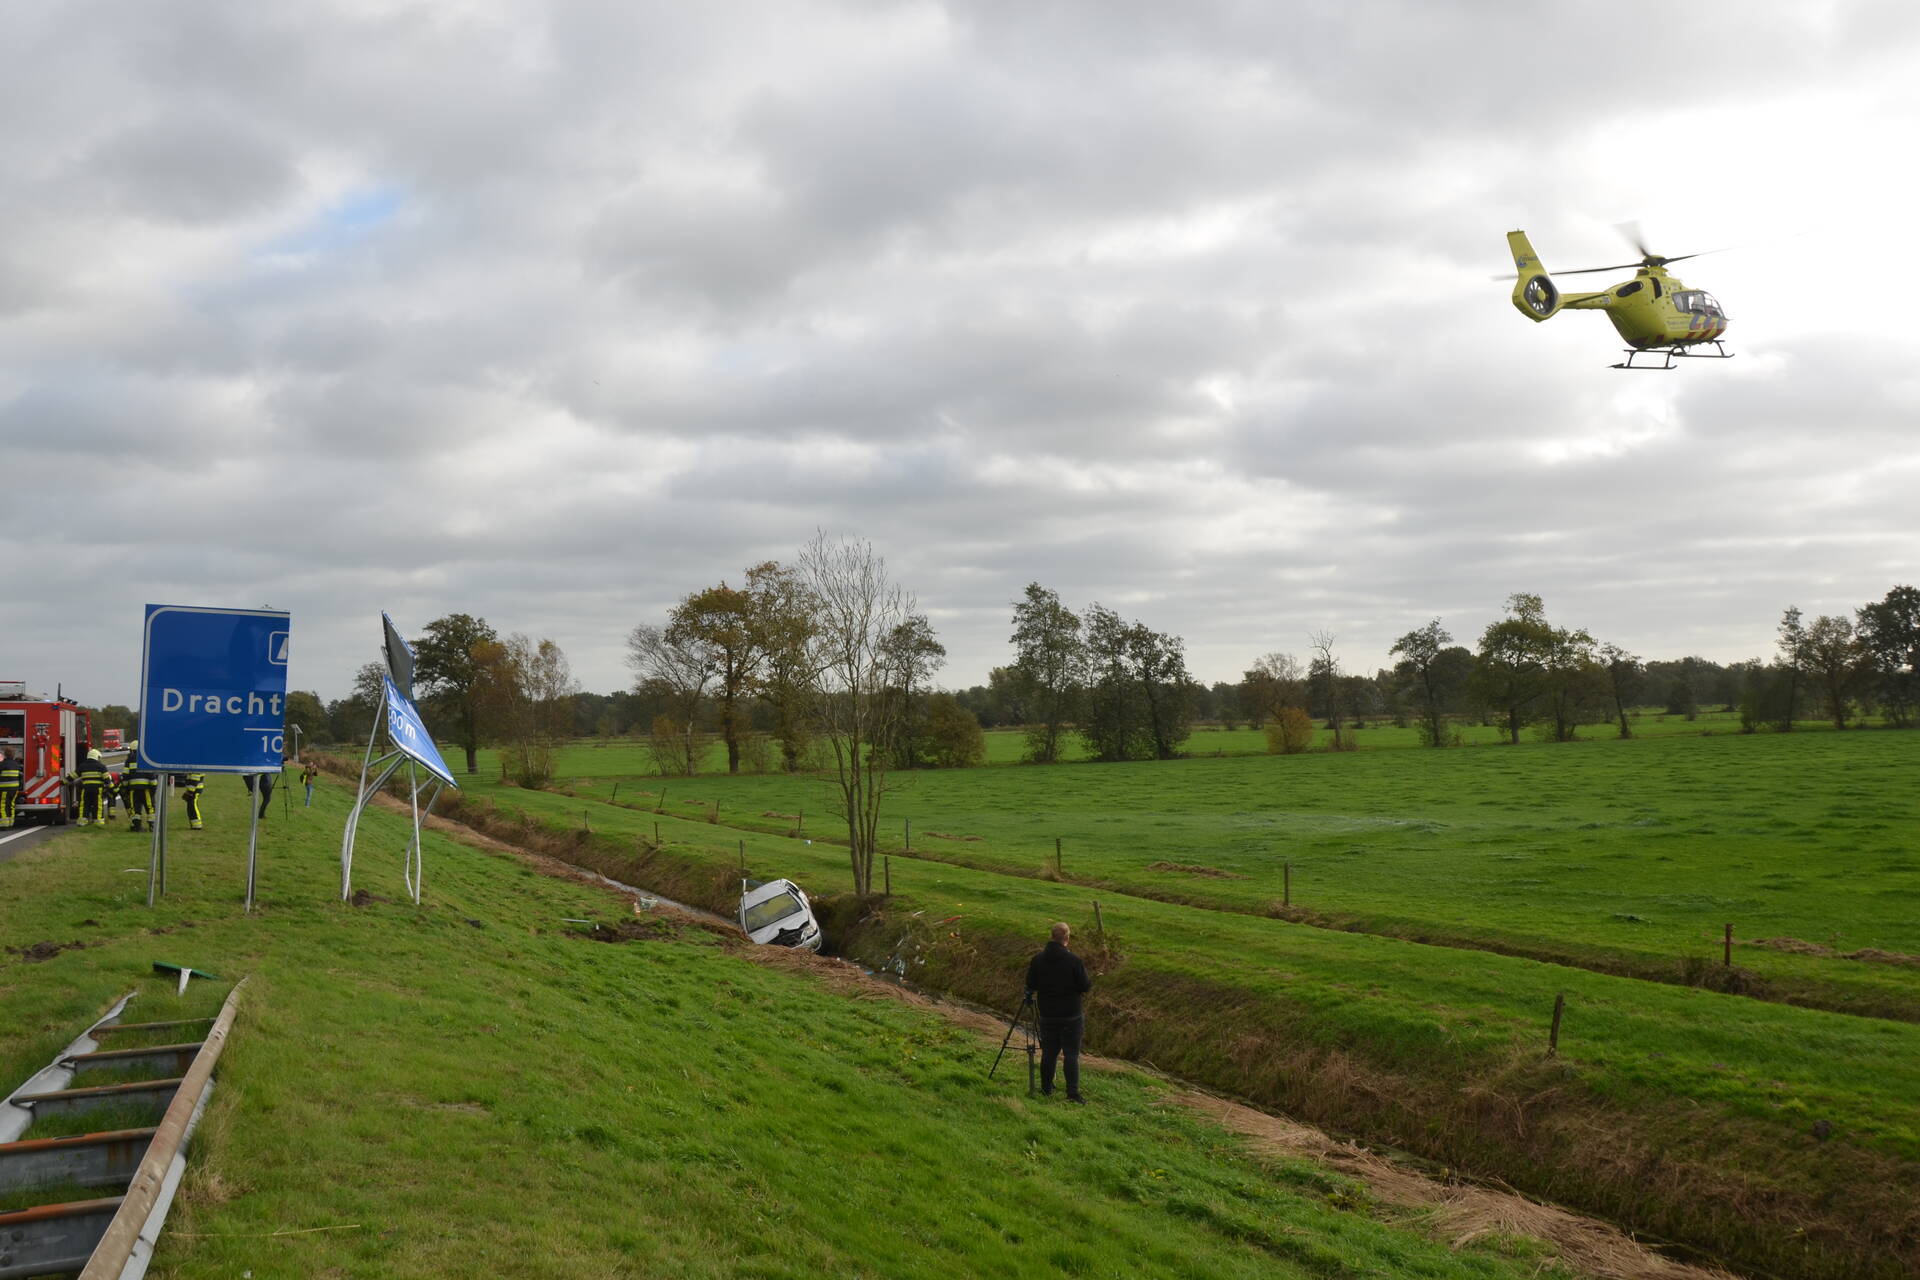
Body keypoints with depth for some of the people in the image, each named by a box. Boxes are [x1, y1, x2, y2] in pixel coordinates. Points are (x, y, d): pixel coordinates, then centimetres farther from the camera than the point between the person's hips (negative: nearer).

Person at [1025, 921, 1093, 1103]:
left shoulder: (1038, 959, -2)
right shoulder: (1073, 960, -14)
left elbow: (1030, 985, 5)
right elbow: (1085, 987, -10)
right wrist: (1089, 981, 12)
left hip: (1047, 1015, 4)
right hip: (1070, 1015, -3)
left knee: (1049, 1052, 13)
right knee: (1071, 1054, 0)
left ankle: (1046, 1088, 20)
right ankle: (1073, 1092, -4)